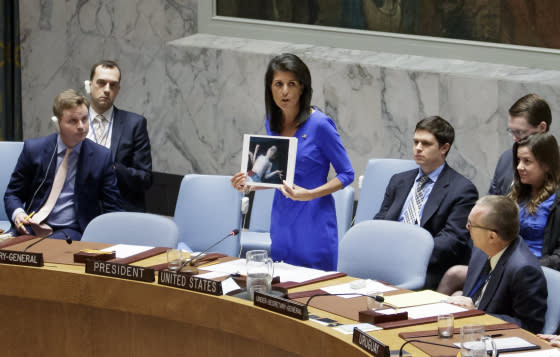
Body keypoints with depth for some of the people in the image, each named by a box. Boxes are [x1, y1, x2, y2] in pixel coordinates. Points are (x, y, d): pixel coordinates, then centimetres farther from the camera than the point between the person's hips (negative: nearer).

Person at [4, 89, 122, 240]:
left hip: (71, 231, -2)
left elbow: (112, 209, 7)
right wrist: (17, 213, -11)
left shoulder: (101, 157, 4)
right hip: (32, 228, 2)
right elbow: (12, 194, 12)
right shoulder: (33, 149, 6)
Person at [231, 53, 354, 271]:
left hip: (314, 224, -6)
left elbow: (347, 174, -9)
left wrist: (309, 194, -20)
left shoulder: (319, 124, -14)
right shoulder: (272, 124, 6)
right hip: (282, 223, 6)